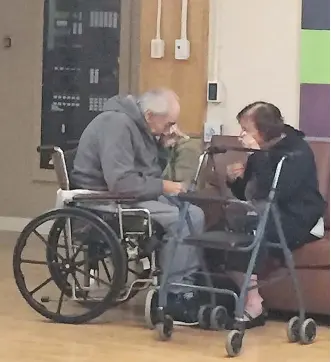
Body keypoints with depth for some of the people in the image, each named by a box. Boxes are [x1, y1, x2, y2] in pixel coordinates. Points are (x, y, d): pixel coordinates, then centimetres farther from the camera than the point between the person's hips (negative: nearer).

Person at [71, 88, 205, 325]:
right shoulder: (117, 124, -20)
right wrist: (162, 187, -19)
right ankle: (172, 296, -12)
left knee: (194, 213, -6)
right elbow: (121, 182, -28)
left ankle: (190, 286, -2)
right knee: (180, 220, -23)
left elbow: (147, 172, 17)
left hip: (134, 196, 10)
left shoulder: (140, 124, 10)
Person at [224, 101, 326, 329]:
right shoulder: (263, 152, 10)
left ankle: (252, 307, -31)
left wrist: (258, 156, -25)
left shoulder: (298, 152, -13)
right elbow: (247, 195, 17)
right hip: (266, 216, 8)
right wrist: (234, 179, -4)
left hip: (299, 220, -8)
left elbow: (275, 193, -29)